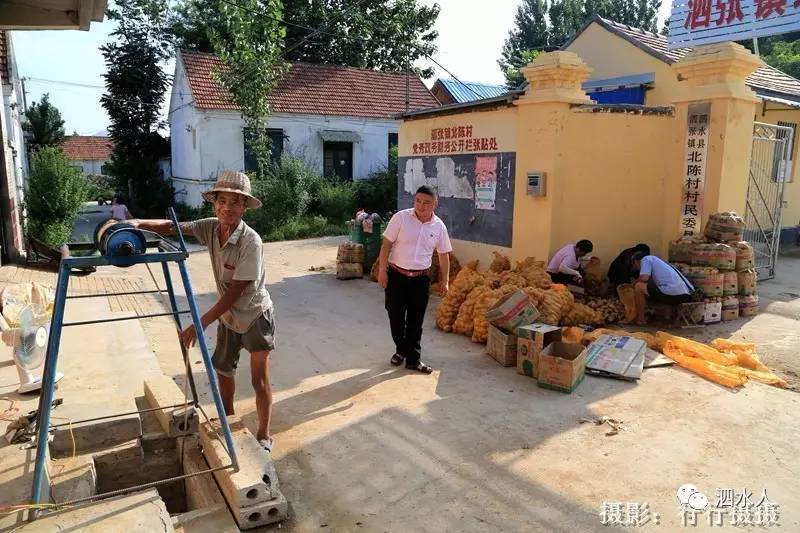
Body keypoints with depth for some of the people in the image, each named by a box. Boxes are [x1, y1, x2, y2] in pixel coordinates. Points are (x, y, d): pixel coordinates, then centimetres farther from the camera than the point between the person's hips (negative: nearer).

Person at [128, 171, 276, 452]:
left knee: (259, 379, -1)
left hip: (256, 315, -6)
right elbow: (172, 227, -9)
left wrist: (200, 324, -28)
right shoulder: (210, 227, -12)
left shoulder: (251, 241, -30)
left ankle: (264, 435, 19)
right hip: (228, 315, 7)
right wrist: (138, 223, -29)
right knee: (223, 369, 19)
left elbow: (235, 292, -29)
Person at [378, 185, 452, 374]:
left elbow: (444, 254, 9)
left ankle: (413, 359, 18)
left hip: (421, 278, 1)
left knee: (416, 320, 6)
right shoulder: (401, 217, -8)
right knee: (396, 316, 9)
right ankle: (401, 349, 32)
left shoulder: (439, 226, 0)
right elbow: (386, 244, -5)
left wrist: (445, 280, 9)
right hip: (396, 275, -1)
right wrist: (382, 270, -9)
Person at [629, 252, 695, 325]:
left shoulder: (645, 259, 7)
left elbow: (644, 278, -10)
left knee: (639, 286, 0)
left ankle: (640, 319, 7)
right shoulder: (656, 260, 32)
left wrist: (634, 283, 12)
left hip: (672, 293, -9)